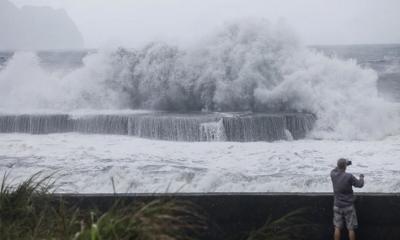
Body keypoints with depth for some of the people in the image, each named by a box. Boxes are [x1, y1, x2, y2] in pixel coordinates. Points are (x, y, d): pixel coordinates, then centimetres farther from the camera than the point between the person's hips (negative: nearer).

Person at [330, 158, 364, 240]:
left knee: (337, 228, 8)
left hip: (337, 206, 4)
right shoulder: (349, 177, -20)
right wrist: (361, 177, 17)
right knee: (351, 229, 6)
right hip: (348, 206, -4)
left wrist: (346, 163, 28)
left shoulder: (333, 175, -7)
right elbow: (360, 184, -5)